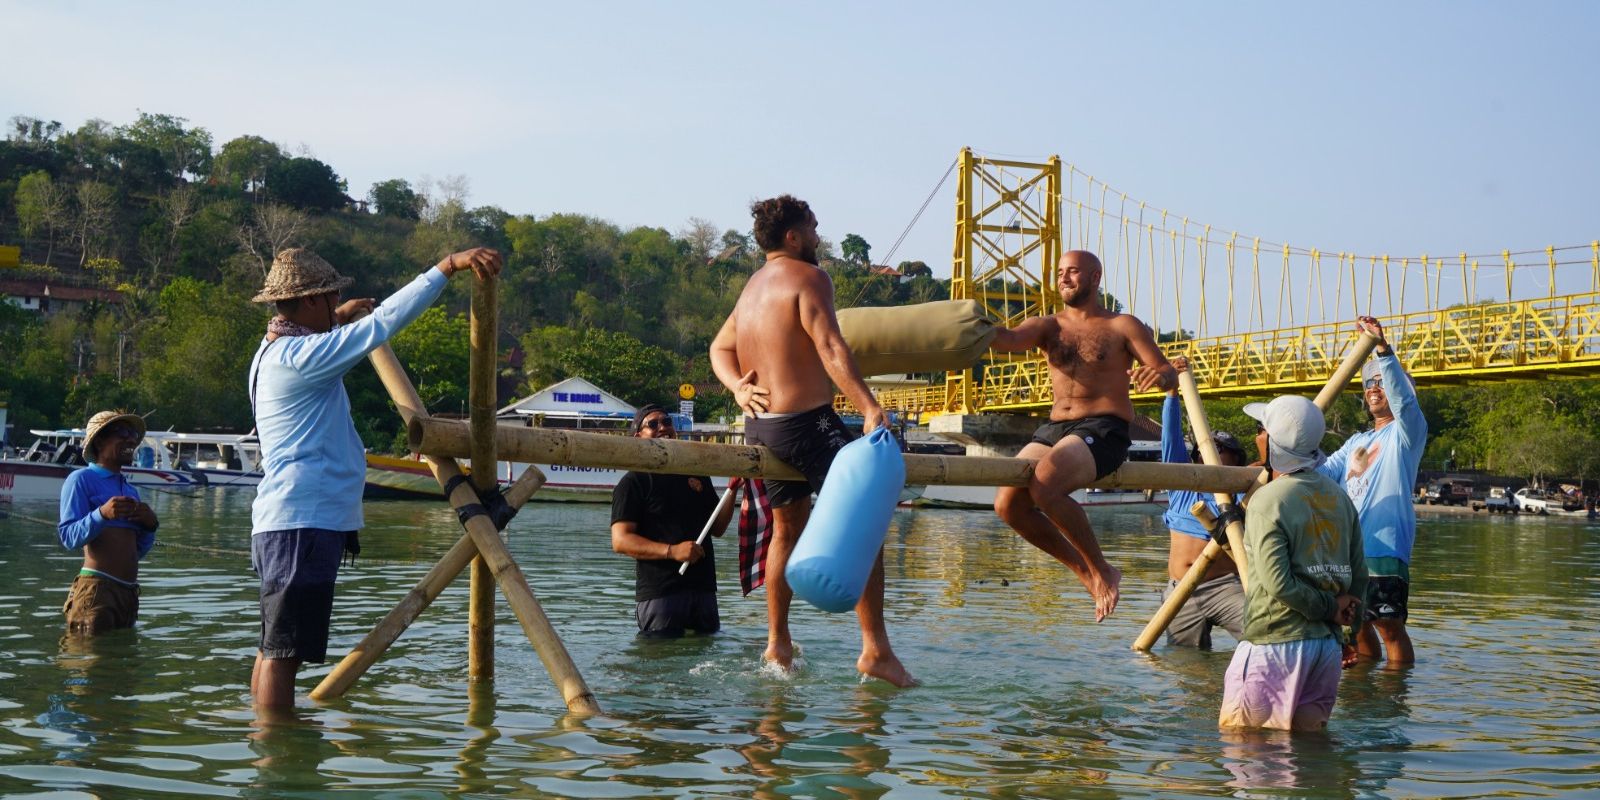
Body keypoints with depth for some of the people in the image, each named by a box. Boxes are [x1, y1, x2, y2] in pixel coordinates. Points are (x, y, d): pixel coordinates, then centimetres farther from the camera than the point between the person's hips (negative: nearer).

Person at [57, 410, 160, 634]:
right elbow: (68, 538, -11)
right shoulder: (81, 479, -2)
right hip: (96, 590, -7)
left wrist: (150, 525, 3)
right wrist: (102, 514, -26)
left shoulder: (131, 490, 21)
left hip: (129, 591, 7)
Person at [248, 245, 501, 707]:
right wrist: (449, 267, -21)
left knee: (275, 647, 14)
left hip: (284, 522, 11)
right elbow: (386, 320, -22)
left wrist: (337, 321, 49)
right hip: (304, 523, -11)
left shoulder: (274, 353, 17)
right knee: (283, 651, -10)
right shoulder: (299, 355, -14)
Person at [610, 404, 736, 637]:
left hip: (703, 589, 6)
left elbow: (717, 528, 17)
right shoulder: (633, 482, -2)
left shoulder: (697, 475, 17)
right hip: (659, 592, -6)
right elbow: (621, 541, -12)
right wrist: (672, 551, -23)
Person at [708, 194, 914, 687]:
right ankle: (875, 650, -13)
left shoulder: (753, 286, 19)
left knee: (787, 528, 21)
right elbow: (830, 348, -21)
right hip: (807, 423, -9)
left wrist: (738, 387, 5)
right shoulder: (807, 277, -9)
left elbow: (721, 347, 24)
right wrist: (869, 408, -29)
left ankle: (777, 645, 27)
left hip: (762, 426, 9)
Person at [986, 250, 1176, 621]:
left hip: (1103, 430, -6)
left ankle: (1103, 570, -12)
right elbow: (1008, 340, -6)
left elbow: (1169, 374, 2)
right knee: (1008, 503, -14)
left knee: (1044, 486, -32)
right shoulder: (1048, 327, 16)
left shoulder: (1122, 326, 7)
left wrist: (1159, 375, -24)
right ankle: (1084, 570, 5)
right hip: (1053, 428, 6)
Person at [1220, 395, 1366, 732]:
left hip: (1275, 642, -7)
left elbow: (1278, 583, -19)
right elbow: (1359, 574, 12)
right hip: (1326, 644, 7)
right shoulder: (1339, 497, 9)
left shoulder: (1268, 499, -13)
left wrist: (1329, 608, -6)